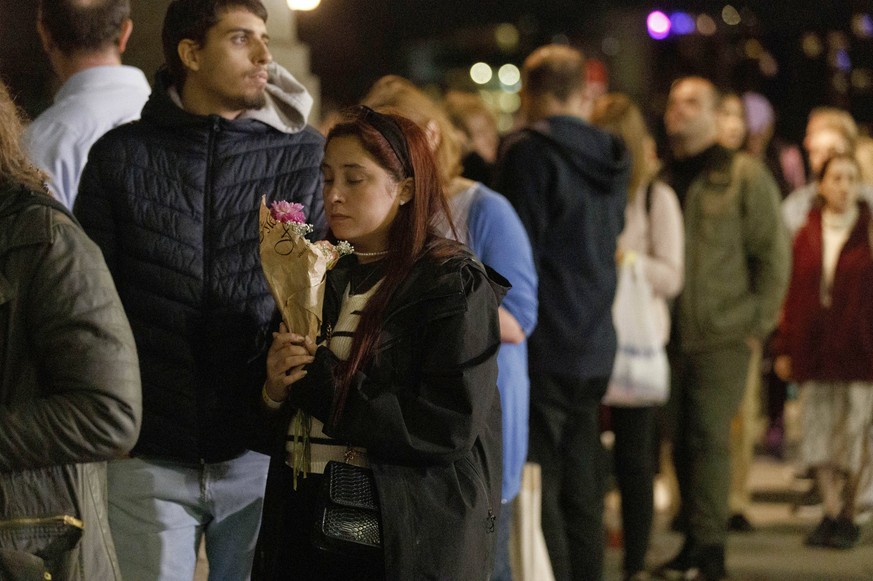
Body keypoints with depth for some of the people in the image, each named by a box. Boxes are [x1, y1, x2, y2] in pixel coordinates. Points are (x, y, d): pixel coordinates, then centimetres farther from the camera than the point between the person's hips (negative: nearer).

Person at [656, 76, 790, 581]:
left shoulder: (744, 175, -1)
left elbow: (773, 253, -1)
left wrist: (759, 324, -5)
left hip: (723, 335, -4)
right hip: (670, 335, 4)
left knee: (708, 437, -8)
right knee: (682, 440, 6)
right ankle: (695, 540, 14)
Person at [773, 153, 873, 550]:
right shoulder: (807, 236, 8)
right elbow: (794, 294, 9)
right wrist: (785, 349, 6)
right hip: (814, 349, 3)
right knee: (817, 435, 0)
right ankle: (830, 513, 7)